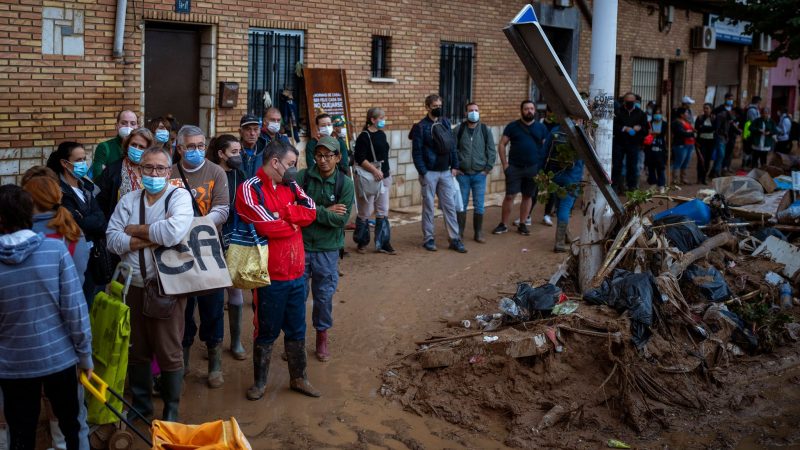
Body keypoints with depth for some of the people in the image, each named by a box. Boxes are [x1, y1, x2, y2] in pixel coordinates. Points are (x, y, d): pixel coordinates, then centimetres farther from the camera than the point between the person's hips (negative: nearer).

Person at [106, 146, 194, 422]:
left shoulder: (179, 196, -7)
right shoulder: (128, 200, 6)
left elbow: (173, 232, -26)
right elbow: (112, 240, -4)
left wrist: (136, 230, -11)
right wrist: (154, 238, -17)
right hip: (133, 285, 4)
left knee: (168, 351, 4)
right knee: (136, 349, 16)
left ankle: (171, 409, 23)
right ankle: (140, 403, 34)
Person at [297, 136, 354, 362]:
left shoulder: (345, 183, -5)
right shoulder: (303, 177, -6)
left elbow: (342, 218, -13)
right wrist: (325, 211, -15)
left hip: (327, 249, 0)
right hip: (300, 244, 0)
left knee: (324, 295, 11)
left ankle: (322, 339, 29)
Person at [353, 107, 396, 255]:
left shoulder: (382, 134, 11)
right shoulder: (364, 137, -12)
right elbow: (360, 159, -19)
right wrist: (374, 170, -25)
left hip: (384, 177, 7)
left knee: (383, 212, 7)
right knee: (366, 212, 2)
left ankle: (382, 244, 12)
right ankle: (361, 242, 18)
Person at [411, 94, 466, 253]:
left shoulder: (446, 123, 7)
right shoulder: (421, 127, -8)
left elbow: (452, 146, 11)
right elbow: (416, 152, -9)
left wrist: (454, 166, 4)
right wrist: (423, 172, -13)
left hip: (445, 172, 4)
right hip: (429, 173, -4)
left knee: (450, 206, 5)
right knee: (428, 207, 4)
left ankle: (455, 239, 9)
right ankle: (428, 239, 14)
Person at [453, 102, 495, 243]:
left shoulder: (485, 130, 2)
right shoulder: (459, 130, -1)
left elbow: (491, 151, 3)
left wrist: (487, 169, -2)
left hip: (479, 174, 0)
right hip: (462, 174, 0)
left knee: (479, 205, 3)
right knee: (461, 204, 5)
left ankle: (478, 233, 13)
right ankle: (459, 232, 15)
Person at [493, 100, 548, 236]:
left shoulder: (541, 128, 6)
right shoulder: (512, 126, 1)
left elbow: (547, 148, 8)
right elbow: (501, 144, 1)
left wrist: (543, 167, 0)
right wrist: (505, 164, -6)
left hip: (533, 168, 2)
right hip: (514, 167, -1)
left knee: (528, 196, 8)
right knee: (509, 196, -1)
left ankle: (522, 224, 18)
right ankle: (503, 224, 7)